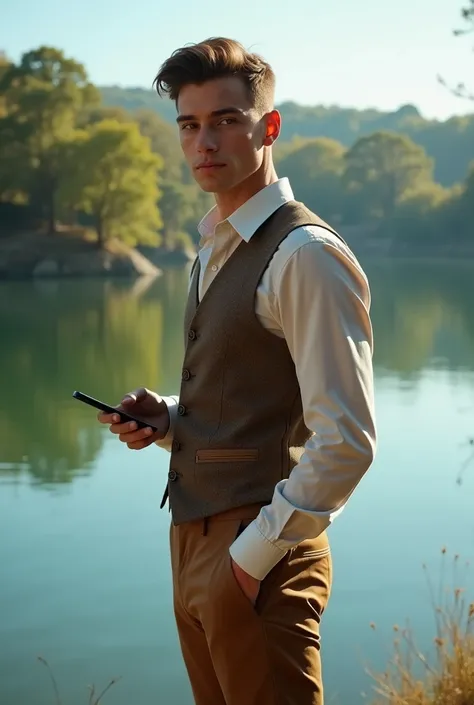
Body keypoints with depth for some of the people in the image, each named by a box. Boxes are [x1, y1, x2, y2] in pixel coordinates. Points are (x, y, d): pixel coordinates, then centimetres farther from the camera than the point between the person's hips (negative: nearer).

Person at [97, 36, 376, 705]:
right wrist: (167, 418, 6)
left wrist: (257, 552, -16)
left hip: (258, 557, -9)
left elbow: (346, 442, -20)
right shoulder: (214, 249, 13)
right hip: (193, 540, 9)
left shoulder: (306, 254, -16)